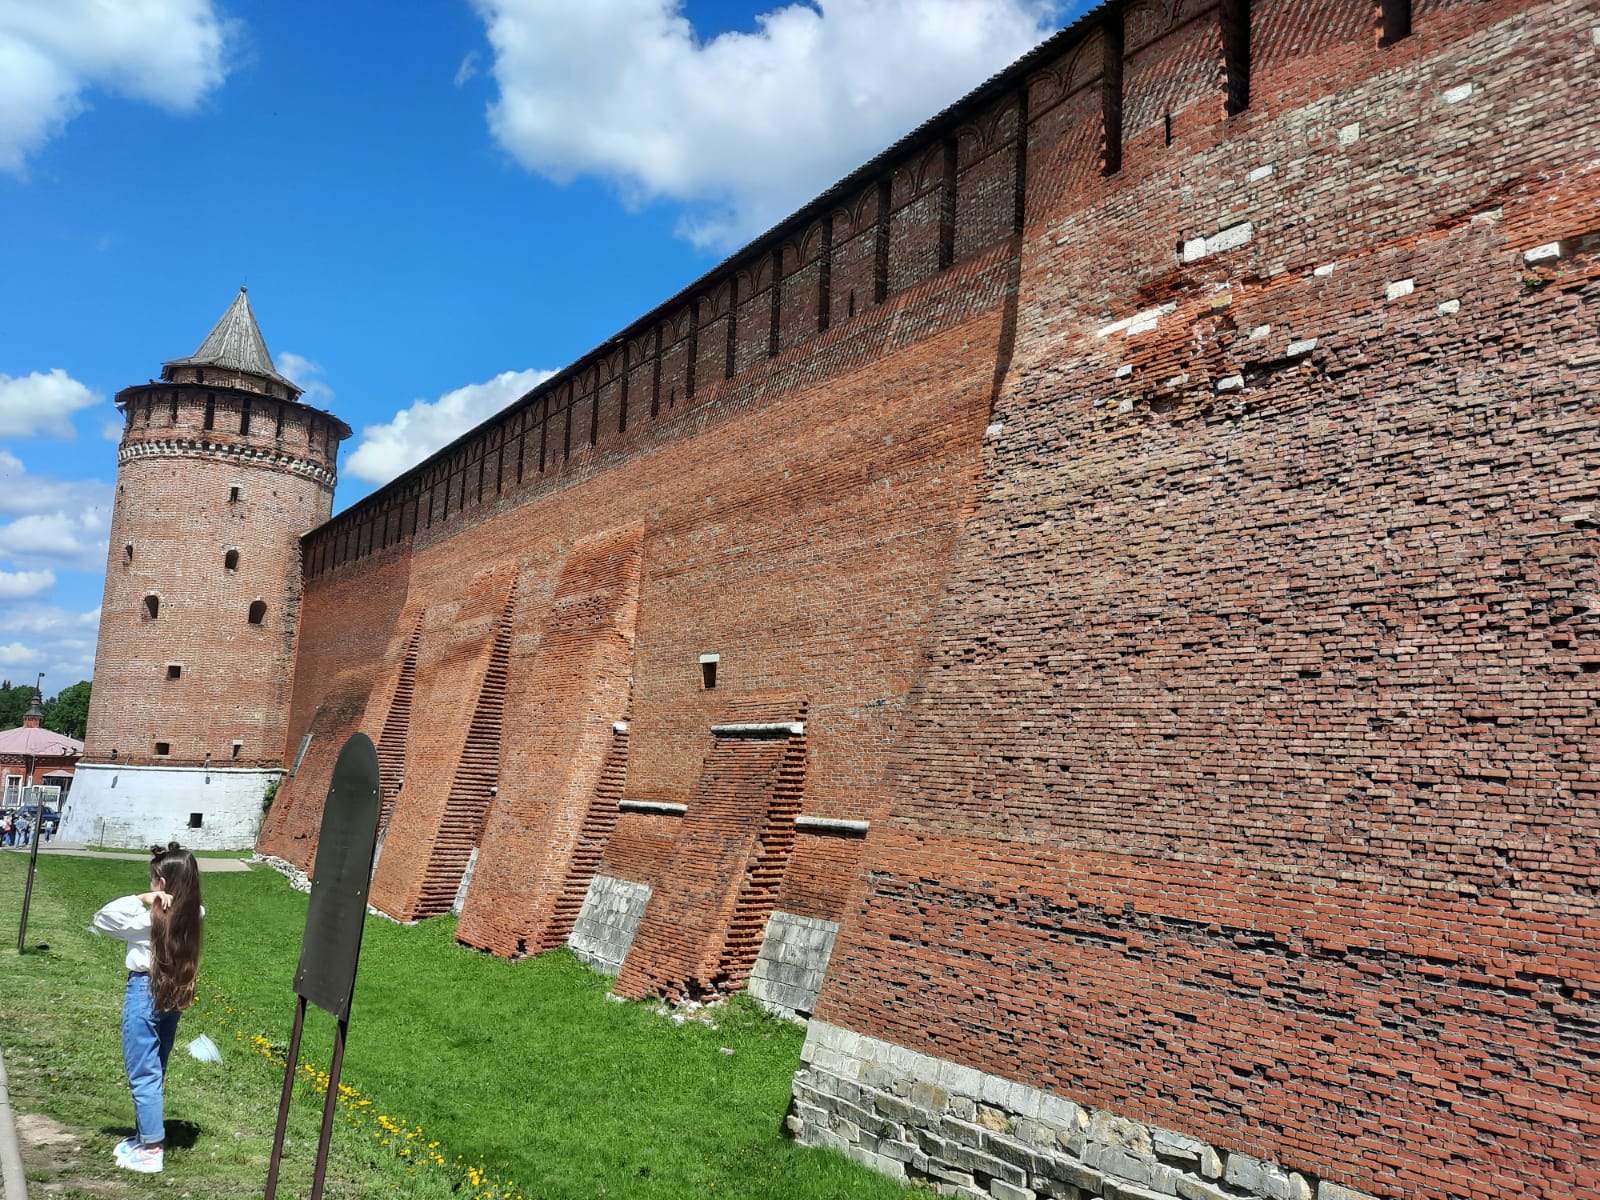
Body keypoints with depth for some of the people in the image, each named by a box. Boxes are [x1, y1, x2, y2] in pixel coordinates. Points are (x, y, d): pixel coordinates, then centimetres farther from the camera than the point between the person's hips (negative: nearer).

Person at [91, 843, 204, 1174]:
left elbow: (101, 920, -12)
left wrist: (139, 898, -19)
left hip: (144, 994, -7)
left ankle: (152, 1151, 10)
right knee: (154, 1072, 20)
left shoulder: (150, 919, -22)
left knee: (142, 1075, 4)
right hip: (171, 996, 7)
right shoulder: (191, 916, -6)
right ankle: (146, 1136, 32)